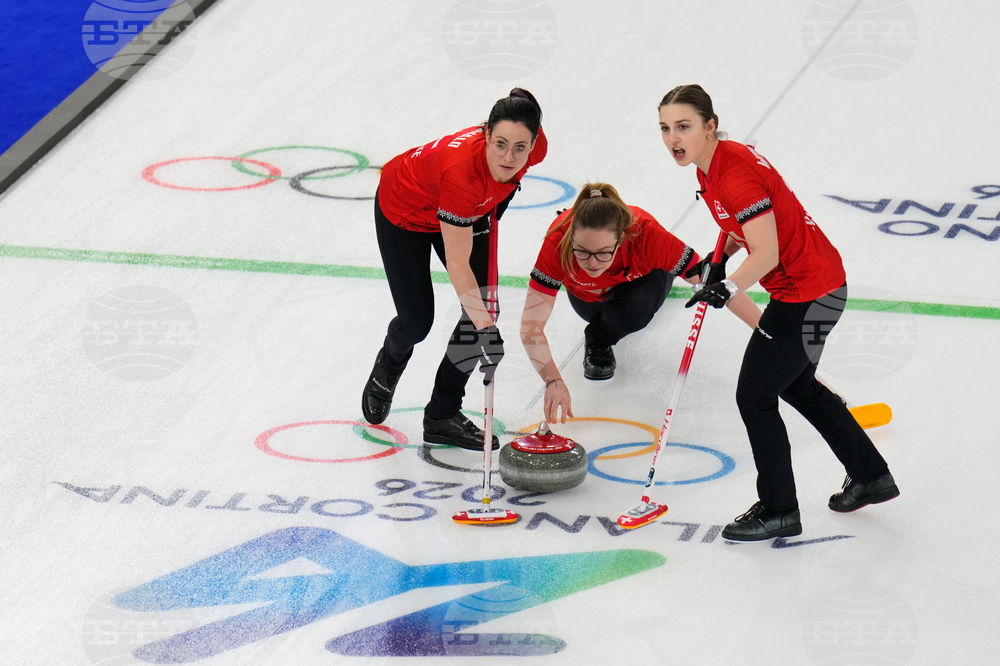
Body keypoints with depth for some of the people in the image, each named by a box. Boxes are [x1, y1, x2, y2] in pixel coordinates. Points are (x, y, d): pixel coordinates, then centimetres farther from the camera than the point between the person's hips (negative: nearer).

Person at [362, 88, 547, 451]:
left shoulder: (536, 148, -30)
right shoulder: (462, 170, -46)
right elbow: (458, 265, -40)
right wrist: (483, 327, -44)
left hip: (465, 212, 5)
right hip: (405, 213, -5)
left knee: (486, 309, -6)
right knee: (417, 321, -1)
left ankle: (442, 414, 10)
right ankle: (388, 366, 38)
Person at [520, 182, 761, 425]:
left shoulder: (646, 234, -43)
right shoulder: (558, 240, -41)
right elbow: (531, 325, -40)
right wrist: (553, 382, -53)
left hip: (644, 275, -3)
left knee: (635, 310, -31)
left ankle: (598, 339, 4)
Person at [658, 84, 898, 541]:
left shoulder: (736, 174, -27)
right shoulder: (712, 164, 3)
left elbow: (766, 253, -31)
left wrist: (730, 286, -45)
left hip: (808, 293, -11)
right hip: (814, 284, 11)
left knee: (754, 395, -4)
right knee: (795, 385, 27)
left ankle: (779, 510, 10)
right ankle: (871, 476, 42)